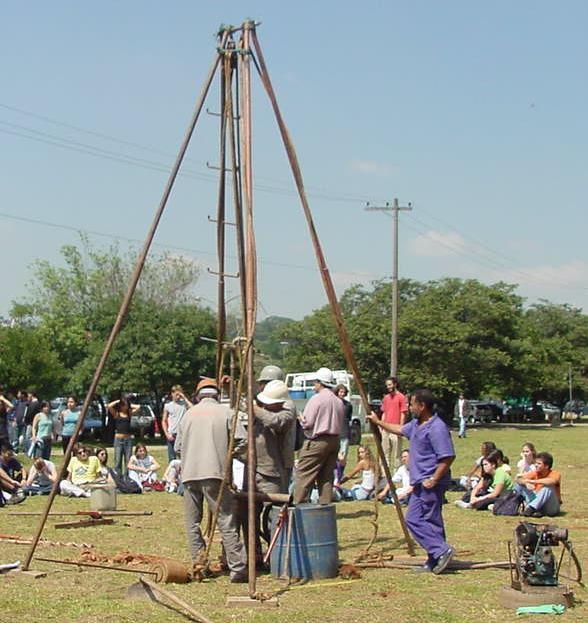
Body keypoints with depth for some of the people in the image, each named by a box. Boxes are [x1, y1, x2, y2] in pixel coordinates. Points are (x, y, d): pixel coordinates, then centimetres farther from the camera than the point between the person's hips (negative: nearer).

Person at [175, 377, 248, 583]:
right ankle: (238, 568, -10)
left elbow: (178, 447, 15)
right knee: (226, 521, -5)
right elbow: (243, 440, -4)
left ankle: (199, 563, 10)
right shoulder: (226, 412, 5)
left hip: (189, 474, 3)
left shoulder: (189, 413, 13)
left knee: (192, 522, 12)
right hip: (214, 473, -3)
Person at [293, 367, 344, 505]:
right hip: (334, 441, 7)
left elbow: (307, 423, -13)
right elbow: (340, 424, 14)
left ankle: (297, 506, -9)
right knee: (327, 477, 10)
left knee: (303, 476, -5)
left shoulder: (316, 399, -11)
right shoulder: (339, 402, 12)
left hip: (317, 441, -7)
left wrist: (301, 419, 7)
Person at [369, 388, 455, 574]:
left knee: (414, 519, -11)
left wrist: (433, 480, -23)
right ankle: (435, 560, 15)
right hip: (422, 483, 10)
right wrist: (379, 422, 37)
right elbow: (400, 430, 34)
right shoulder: (416, 424, 13)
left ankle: (442, 550, -11)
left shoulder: (436, 428, -19)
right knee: (430, 521, 11)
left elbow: (448, 457, -23)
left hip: (428, 484, -10)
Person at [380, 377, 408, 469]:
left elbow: (403, 414, -8)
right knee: (385, 451, 10)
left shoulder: (401, 397, -6)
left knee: (396, 452, -3)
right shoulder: (386, 397, 14)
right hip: (385, 429, 7)